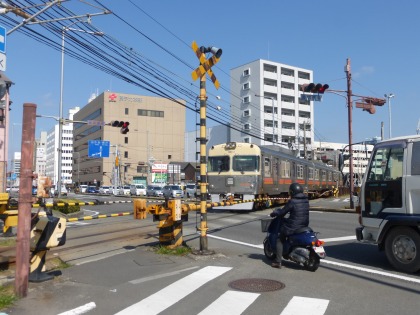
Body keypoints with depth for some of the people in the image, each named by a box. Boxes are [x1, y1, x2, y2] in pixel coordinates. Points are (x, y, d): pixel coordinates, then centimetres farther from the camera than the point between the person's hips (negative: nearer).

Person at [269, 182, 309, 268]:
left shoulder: (292, 202, -17)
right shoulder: (306, 200, 4)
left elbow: (282, 212, -11)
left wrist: (274, 213, 9)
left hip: (293, 227, -7)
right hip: (304, 226, 7)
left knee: (279, 239, 11)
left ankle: (278, 262, 5)